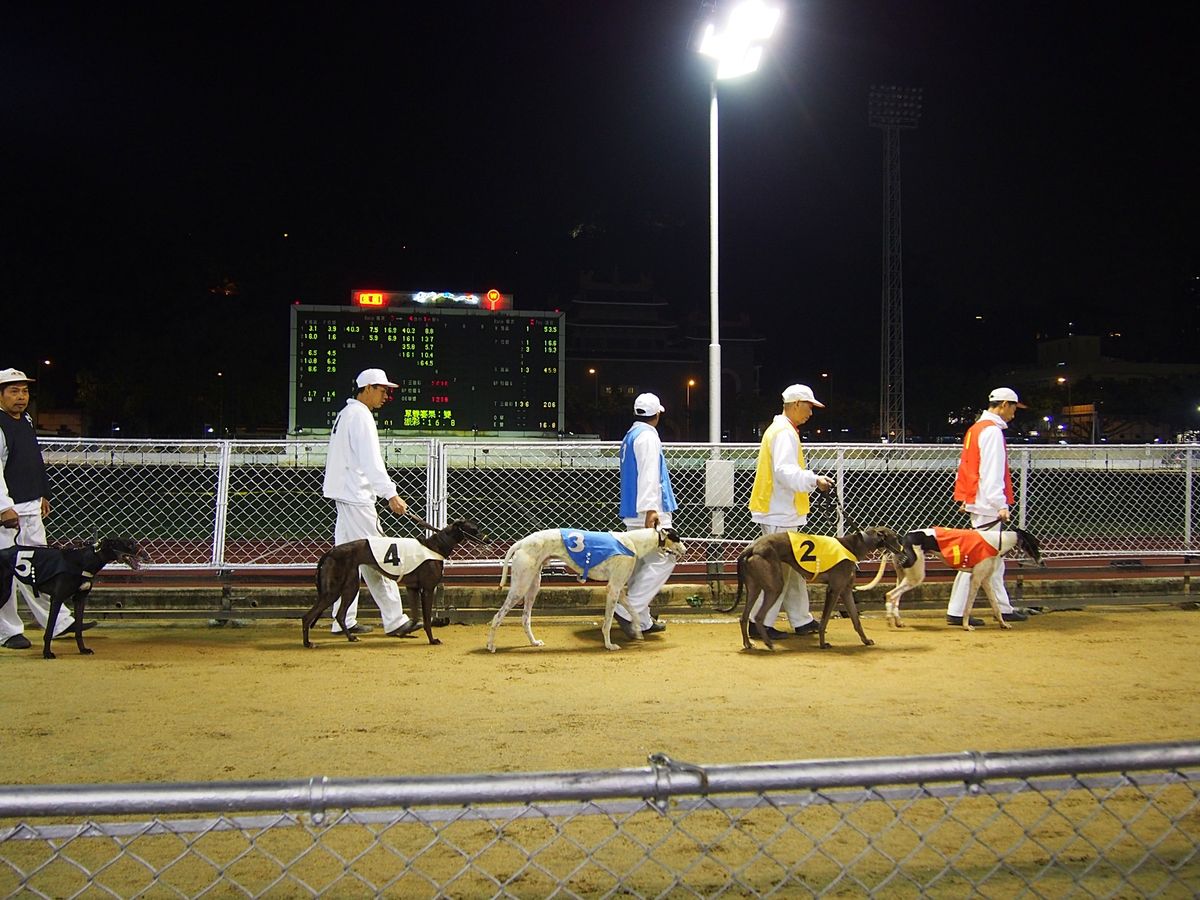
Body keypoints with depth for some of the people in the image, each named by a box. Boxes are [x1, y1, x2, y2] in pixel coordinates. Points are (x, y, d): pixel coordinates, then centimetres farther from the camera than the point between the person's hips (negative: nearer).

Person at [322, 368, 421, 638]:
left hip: (343, 494, 11)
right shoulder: (361, 416, -13)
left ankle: (343, 621, 13)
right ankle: (394, 620, -8)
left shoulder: (346, 413, 19)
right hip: (356, 496, -11)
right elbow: (371, 461, -23)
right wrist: (391, 495, -28)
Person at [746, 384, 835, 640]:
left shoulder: (781, 429, 18)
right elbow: (785, 472, -28)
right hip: (780, 514, -11)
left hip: (782, 512, 11)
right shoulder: (784, 433, -16)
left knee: (792, 568, 15)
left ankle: (801, 620, 23)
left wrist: (811, 481, 15)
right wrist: (814, 480, -32)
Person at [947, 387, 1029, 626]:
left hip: (976, 501, 10)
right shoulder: (993, 430, -13)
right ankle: (956, 611, -6)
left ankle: (1004, 609, 22)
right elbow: (992, 472, -21)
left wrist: (963, 498, 20)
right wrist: (1001, 504, -24)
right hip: (987, 505, -10)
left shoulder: (976, 428, 17)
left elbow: (965, 467, 19)